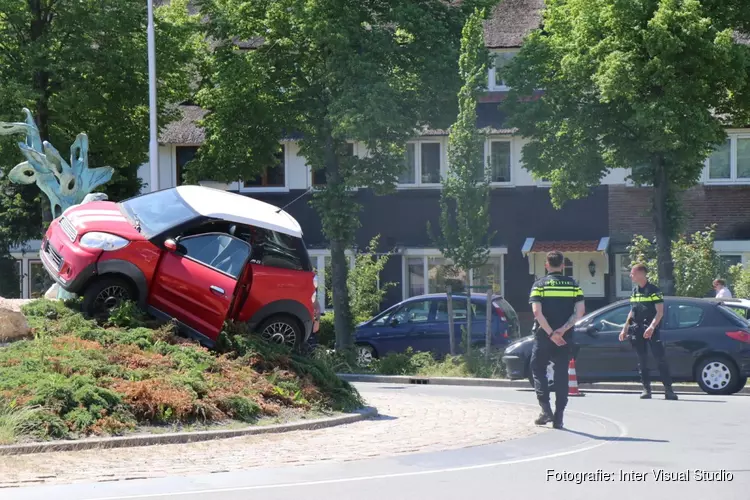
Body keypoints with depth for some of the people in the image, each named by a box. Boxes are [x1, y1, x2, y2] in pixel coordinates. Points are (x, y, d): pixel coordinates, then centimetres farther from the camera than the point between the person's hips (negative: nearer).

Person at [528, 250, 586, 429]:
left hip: (543, 335, -2)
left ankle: (546, 409, -6)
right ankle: (558, 417, 4)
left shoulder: (540, 285, -2)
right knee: (561, 374, 7)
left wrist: (550, 333, -13)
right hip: (565, 337, 2)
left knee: (538, 370, 10)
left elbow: (537, 312, -14)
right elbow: (580, 311, -5)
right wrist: (563, 329, -9)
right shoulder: (573, 285, 5)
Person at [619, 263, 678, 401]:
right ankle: (646, 389, 9)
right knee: (642, 361, 4)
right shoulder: (635, 291, 14)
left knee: (660, 359, -10)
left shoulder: (653, 290, -5)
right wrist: (625, 329, 19)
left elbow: (660, 312, -10)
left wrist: (651, 327, -22)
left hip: (652, 330, -6)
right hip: (637, 330, 6)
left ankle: (668, 389, -10)